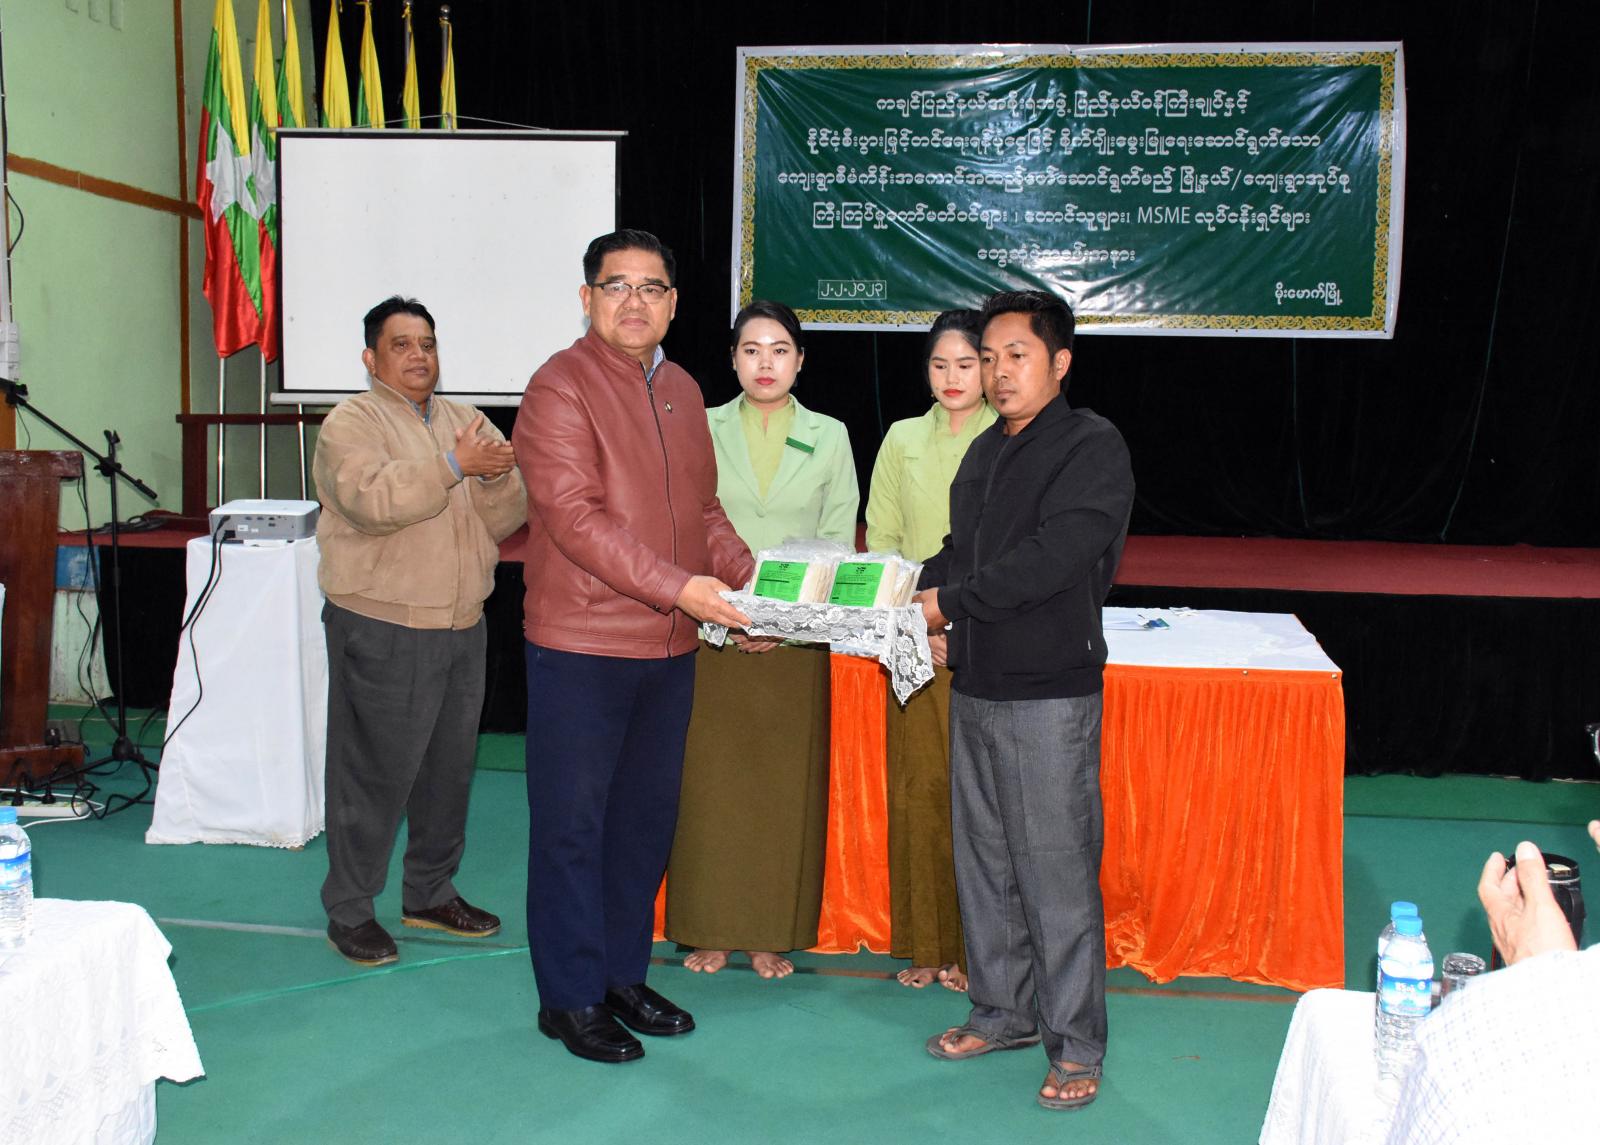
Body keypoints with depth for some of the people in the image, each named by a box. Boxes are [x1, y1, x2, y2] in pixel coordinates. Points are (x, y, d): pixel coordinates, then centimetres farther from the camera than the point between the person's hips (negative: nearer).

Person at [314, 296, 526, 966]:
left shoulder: (463, 421, 14)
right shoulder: (351, 423, -4)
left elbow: (507, 519, 7)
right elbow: (373, 499, -24)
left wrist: (496, 476, -13)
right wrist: (455, 465, -24)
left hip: (461, 627, 7)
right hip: (382, 630, -6)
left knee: (450, 767, 14)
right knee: (375, 772, -1)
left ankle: (431, 893, 29)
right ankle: (348, 910, 12)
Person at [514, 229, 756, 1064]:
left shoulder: (683, 390, 13)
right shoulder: (561, 385, -10)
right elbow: (574, 516, -20)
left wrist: (750, 578, 3)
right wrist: (679, 587, -26)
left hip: (670, 649, 7)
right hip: (581, 649, -7)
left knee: (646, 817, 16)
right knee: (573, 824, 4)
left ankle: (623, 975, 31)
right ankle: (571, 998, 18)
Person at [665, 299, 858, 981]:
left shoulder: (829, 437, 7)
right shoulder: (701, 431, 4)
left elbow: (838, 542, 4)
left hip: (797, 638, 1)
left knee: (786, 785, 4)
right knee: (711, 779, 2)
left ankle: (772, 934, 15)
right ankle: (710, 929, 15)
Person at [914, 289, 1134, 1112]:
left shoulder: (1092, 446, -9)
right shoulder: (985, 451, 16)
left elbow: (1052, 559, -20)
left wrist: (947, 600, -18)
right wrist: (914, 597, -1)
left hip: (1050, 694, -8)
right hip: (975, 688, 8)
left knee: (1056, 870, -2)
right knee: (983, 861, 14)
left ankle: (1075, 1045, 11)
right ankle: (1002, 1012, 29)